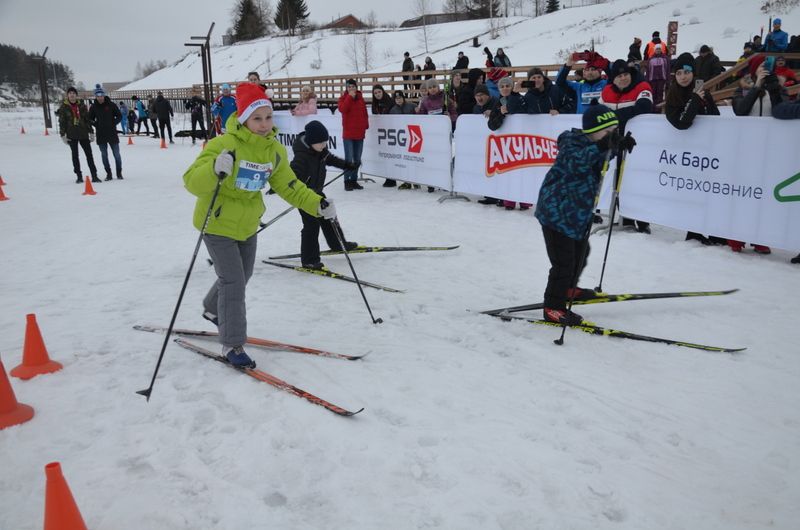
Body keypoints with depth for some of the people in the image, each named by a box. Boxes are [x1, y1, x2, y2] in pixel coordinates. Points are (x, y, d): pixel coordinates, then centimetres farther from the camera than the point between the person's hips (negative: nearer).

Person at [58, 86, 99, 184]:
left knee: (89, 154, -1)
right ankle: (79, 176, 9)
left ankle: (94, 175, 0)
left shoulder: (81, 105, 5)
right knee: (75, 155, 4)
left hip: (83, 134, 1)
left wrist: (91, 132, 5)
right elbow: (61, 122, 1)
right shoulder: (64, 107, 1)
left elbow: (87, 119, 8)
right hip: (72, 135, -1)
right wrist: (63, 135, -4)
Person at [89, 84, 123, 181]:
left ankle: (119, 173, 14)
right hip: (100, 135, 2)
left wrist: (113, 124, -7)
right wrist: (95, 124, -2)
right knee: (104, 155, 5)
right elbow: (90, 119, 13)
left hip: (112, 134, -2)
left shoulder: (111, 105, -3)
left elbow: (119, 116, 4)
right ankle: (108, 173, 14)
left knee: (116, 154, 2)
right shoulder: (94, 107, 3)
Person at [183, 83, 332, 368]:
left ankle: (213, 309, 53)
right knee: (233, 282, -9)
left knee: (241, 276, 23)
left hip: (248, 225, 7)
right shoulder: (224, 145, -25)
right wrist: (215, 170, -49)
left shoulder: (275, 151, -5)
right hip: (218, 224, -7)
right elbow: (192, 182, -29)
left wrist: (317, 204, -6)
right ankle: (232, 345, 7)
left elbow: (288, 186, 5)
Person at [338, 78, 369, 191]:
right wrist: (350, 96, -19)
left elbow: (365, 113, 14)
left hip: (360, 133, 5)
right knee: (349, 159, -7)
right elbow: (342, 109, -19)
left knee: (357, 159, 11)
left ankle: (354, 180, 20)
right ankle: (347, 181, 0)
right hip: (348, 133, -4)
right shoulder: (343, 98, 0)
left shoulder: (360, 98, 10)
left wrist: (366, 126, 7)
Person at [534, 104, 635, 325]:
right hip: (557, 212, -10)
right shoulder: (572, 143, -22)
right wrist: (599, 147, -55)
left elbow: (603, 157, 18)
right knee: (563, 262, -7)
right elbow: (575, 162, -40)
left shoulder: (592, 143, 3)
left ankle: (568, 289, 48)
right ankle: (553, 307, 5)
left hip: (579, 213, 10)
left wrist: (621, 143, -1)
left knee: (580, 254, 25)